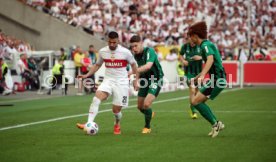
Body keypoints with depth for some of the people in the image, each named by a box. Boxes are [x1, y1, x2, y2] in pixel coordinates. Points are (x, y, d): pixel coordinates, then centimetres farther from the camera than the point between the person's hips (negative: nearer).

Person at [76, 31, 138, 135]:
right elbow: (97, 65, 16)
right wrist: (87, 75, 5)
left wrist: (135, 80, 5)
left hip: (121, 82, -2)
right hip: (108, 80, 2)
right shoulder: (102, 52, 1)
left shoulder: (125, 52, -8)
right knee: (96, 98, -25)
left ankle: (117, 125, 34)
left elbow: (133, 65, 6)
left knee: (116, 109, 0)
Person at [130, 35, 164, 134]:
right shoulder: (136, 55, 0)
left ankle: (147, 127, 0)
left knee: (146, 103, -21)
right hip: (145, 81, 7)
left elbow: (148, 66, -39)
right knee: (140, 106, 11)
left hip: (156, 80, -7)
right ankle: (150, 114, 45)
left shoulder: (149, 51, -22)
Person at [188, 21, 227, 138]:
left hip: (217, 79, -10)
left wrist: (202, 76, -44)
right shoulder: (207, 44, 19)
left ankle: (215, 124, -9)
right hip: (217, 78, 10)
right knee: (199, 101, 14)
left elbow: (210, 59, -32)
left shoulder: (205, 45, -12)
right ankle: (217, 124, 16)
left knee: (195, 101, -11)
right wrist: (197, 78, 37)